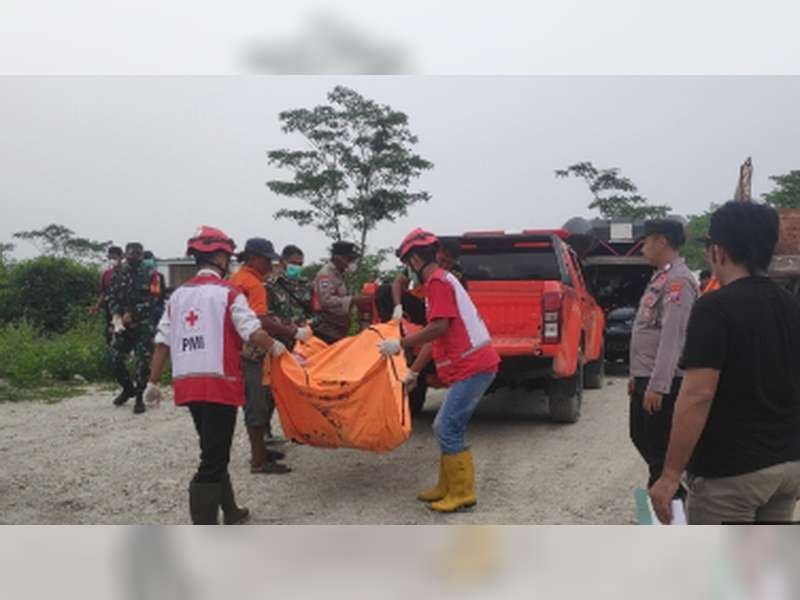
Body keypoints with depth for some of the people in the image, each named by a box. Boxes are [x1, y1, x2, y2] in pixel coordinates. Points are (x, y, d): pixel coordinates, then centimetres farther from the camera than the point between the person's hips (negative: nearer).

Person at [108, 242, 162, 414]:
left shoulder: (150, 275, -2)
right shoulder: (118, 274, 7)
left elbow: (151, 300, -9)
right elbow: (112, 296, 4)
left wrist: (132, 315, -15)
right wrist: (116, 315, -13)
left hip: (143, 325, -3)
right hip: (122, 324, 3)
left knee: (143, 362, -4)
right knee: (116, 359, 4)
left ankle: (139, 398, 8)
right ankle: (128, 388, 29)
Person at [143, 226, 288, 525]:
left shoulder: (178, 295, 10)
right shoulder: (228, 292, -7)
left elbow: (162, 342, 10)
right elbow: (254, 334, -14)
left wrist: (153, 382, 15)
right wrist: (277, 348, 5)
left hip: (188, 384, 7)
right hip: (219, 382, -7)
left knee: (213, 451, 21)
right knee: (214, 458, -3)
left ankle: (229, 511, 33)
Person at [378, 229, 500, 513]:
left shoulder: (438, 281, -10)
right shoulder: (442, 280, 22)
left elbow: (439, 327, -21)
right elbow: (434, 338, 25)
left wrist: (400, 345, -13)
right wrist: (413, 372, 27)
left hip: (472, 368, -10)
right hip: (476, 365, 10)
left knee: (447, 429, -8)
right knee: (447, 428, 14)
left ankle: (462, 494, 0)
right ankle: (447, 488, 22)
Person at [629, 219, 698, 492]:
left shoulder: (678, 280, -17)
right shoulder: (661, 277, 15)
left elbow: (672, 336, -24)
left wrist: (657, 386, -27)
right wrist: (637, 375, 21)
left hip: (663, 382, -10)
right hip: (646, 377, 10)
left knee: (660, 448, -1)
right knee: (641, 437, 20)